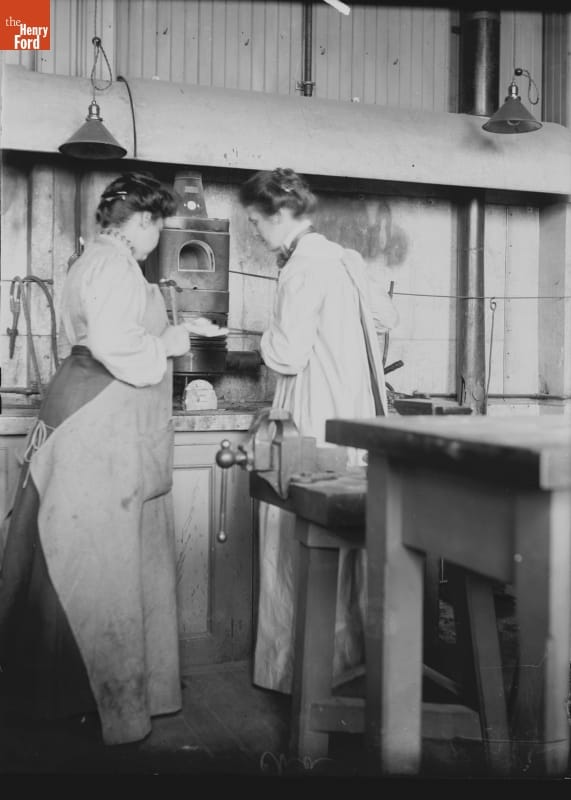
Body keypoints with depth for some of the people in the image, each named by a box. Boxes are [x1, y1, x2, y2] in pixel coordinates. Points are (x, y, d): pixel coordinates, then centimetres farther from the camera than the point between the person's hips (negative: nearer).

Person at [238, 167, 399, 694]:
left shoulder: (303, 269, -13)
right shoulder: (345, 259, 13)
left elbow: (288, 356, -18)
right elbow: (386, 318, 27)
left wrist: (270, 338, 2)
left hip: (316, 422, -9)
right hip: (355, 415, 9)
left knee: (302, 547, 0)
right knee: (345, 542, 15)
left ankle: (301, 672, 10)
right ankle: (348, 651, 27)